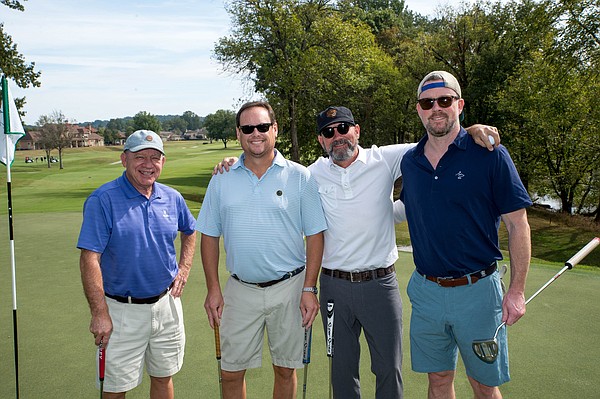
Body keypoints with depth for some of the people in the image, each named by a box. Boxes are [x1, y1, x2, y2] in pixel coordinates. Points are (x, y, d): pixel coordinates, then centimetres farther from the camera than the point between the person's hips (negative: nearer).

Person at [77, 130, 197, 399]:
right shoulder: (102, 200, -14)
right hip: (122, 311, -4)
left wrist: (184, 269, 8)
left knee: (163, 377, 19)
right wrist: (99, 314, -18)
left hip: (167, 304, 5)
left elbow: (189, 232, 22)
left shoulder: (172, 198, 3)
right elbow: (90, 259, -16)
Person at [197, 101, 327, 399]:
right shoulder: (222, 179, 3)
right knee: (231, 372, 10)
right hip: (239, 290, 2)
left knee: (285, 369, 14)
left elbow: (315, 235, -2)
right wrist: (213, 289, 1)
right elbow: (209, 236, 7)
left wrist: (309, 289, -7)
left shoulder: (300, 177, -3)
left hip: (289, 288, -1)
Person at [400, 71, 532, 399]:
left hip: (477, 291, -3)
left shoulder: (490, 155, -9)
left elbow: (517, 224, -7)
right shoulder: (409, 162, 4)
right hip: (426, 290, 4)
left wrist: (517, 291, -9)